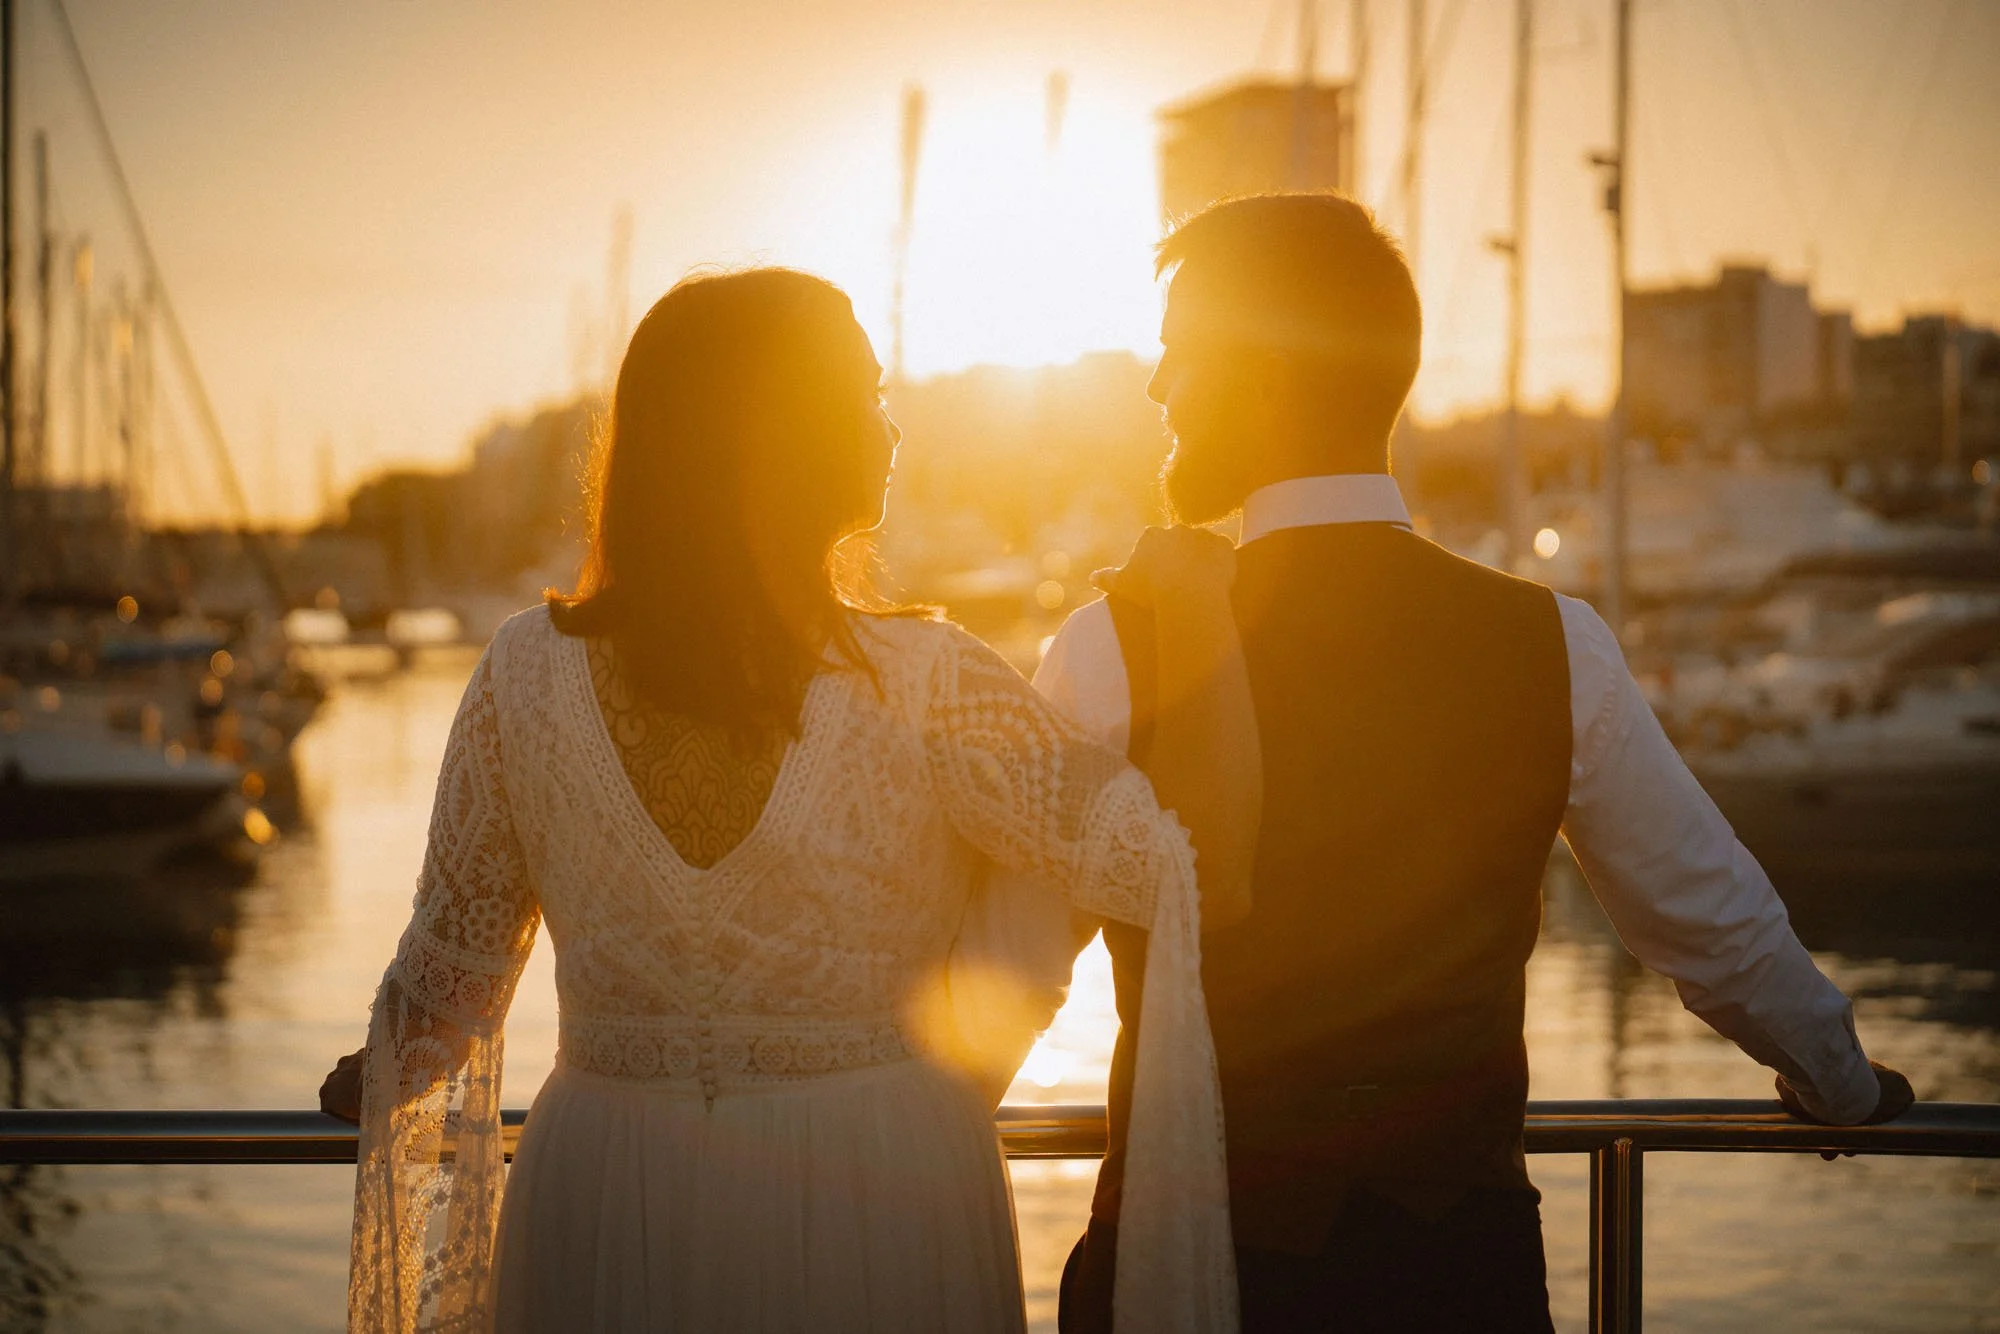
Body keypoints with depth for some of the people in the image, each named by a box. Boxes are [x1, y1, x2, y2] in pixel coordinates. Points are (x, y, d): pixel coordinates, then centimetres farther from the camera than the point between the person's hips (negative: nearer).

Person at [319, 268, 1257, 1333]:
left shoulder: (529, 674, -7)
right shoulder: (919, 686, -16)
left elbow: (448, 980, 1)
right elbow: (1201, 874, -20)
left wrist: (372, 1085, 23)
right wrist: (1203, 628, -8)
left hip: (603, 1220, 2)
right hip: (875, 1218, -2)